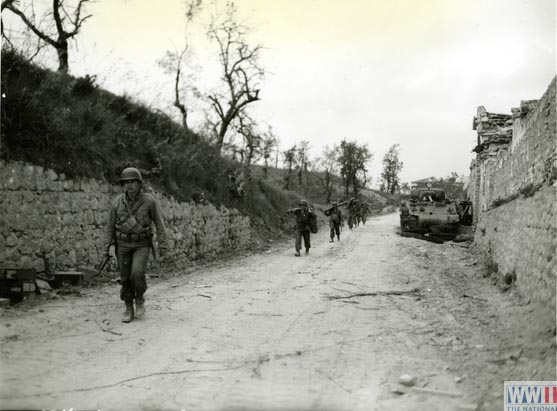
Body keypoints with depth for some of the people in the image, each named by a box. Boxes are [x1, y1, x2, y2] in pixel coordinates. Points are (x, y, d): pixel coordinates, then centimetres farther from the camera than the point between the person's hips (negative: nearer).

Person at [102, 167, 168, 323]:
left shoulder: (149, 200, -10)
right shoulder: (117, 202, -4)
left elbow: (159, 223, -3)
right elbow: (110, 226, 3)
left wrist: (163, 245, -6)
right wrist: (106, 247, -1)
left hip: (142, 245, -2)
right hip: (123, 244, 2)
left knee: (137, 273, -20)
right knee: (126, 278, 3)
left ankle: (139, 299, 7)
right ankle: (129, 311, 17)